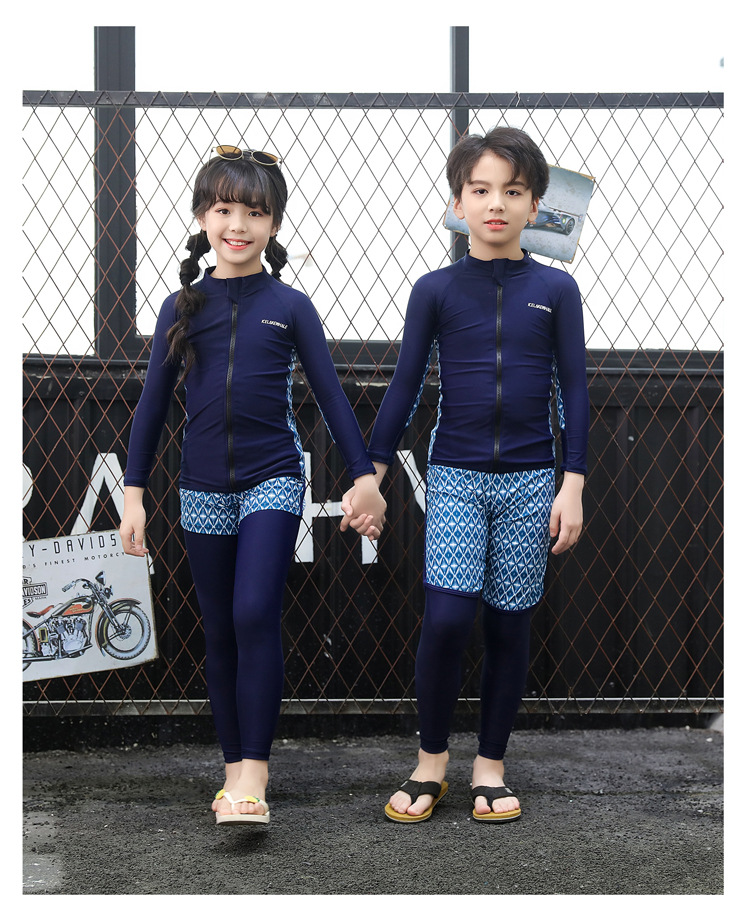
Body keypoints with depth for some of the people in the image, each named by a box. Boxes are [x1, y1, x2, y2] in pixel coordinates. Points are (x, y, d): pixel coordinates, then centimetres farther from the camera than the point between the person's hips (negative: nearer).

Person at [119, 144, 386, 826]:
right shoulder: (183, 307, 5)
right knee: (221, 632, 8)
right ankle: (237, 766, 18)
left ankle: (253, 769, -15)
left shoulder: (289, 306, 1)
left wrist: (365, 477, 1)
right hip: (204, 488, 3)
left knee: (255, 616, -18)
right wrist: (134, 494, 5)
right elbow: (153, 403, 8)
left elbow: (330, 395, 3)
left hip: (273, 480, -3)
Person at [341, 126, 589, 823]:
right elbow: (404, 385, 5)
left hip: (530, 480, 1)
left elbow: (573, 389, 4)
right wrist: (371, 475, 3)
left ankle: (490, 766, 18)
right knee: (448, 615, -14)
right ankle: (431, 759, 5)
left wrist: (573, 485, -1)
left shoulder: (555, 290, 3)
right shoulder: (435, 290, 2)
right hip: (454, 478, -1)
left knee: (509, 625, 5)